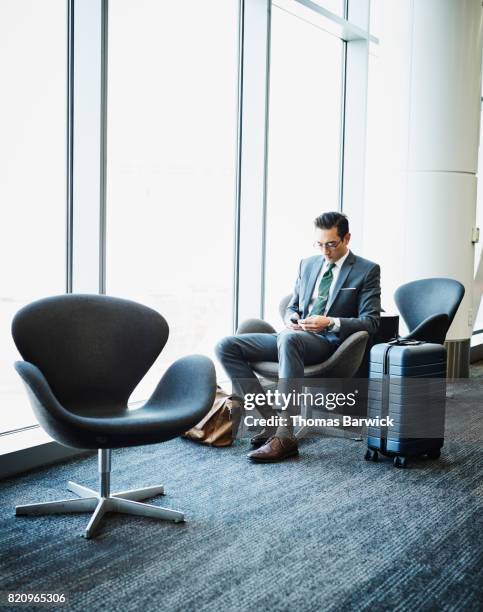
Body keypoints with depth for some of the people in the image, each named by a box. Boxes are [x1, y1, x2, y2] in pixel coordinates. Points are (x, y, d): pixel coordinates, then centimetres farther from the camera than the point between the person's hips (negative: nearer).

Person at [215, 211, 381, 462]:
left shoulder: (367, 271, 2)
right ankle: (272, 421, -14)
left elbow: (370, 322, -4)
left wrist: (331, 323, -20)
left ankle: (284, 436, -38)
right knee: (226, 347, -12)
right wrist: (291, 318, -1)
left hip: (328, 342, -6)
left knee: (288, 339, -41)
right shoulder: (307, 264, 19)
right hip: (294, 336, 7)